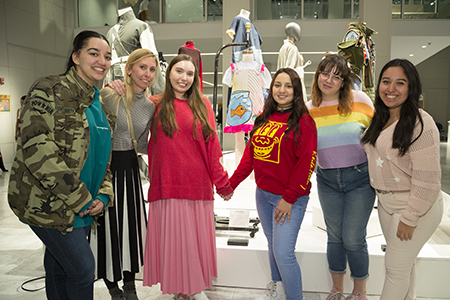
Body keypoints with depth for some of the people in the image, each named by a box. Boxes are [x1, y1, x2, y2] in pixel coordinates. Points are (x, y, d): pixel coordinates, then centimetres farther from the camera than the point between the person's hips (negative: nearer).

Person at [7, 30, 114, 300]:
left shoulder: (100, 104, 12)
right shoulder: (49, 91, -12)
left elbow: (103, 158, 16)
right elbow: (37, 150, -22)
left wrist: (103, 196, 0)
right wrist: (80, 199, -21)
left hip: (84, 206, 7)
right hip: (50, 204, -7)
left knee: (60, 269, 18)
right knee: (83, 267, -5)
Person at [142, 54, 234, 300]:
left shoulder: (202, 104, 8)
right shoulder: (156, 104, 5)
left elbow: (212, 146, 7)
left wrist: (222, 183, 7)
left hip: (198, 185, 1)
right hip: (166, 185, -1)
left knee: (196, 236, 9)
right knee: (171, 237, 5)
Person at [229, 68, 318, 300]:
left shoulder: (303, 121, -10)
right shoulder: (264, 119, 9)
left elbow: (307, 162, -14)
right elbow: (250, 155, 13)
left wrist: (290, 198, -16)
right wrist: (231, 183, 9)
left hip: (290, 199, -6)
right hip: (263, 194, 6)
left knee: (283, 252, -7)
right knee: (273, 244, 21)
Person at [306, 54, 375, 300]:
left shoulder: (359, 100, -6)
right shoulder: (308, 109, 2)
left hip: (360, 178, -2)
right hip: (327, 180, 3)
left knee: (353, 238, 0)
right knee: (335, 236, 13)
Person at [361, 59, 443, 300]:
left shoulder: (421, 123, -21)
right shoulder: (380, 118, 5)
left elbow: (427, 180, -23)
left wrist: (409, 218, -20)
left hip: (415, 206, -7)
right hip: (386, 201, 8)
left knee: (396, 266, 3)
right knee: (403, 260, 22)